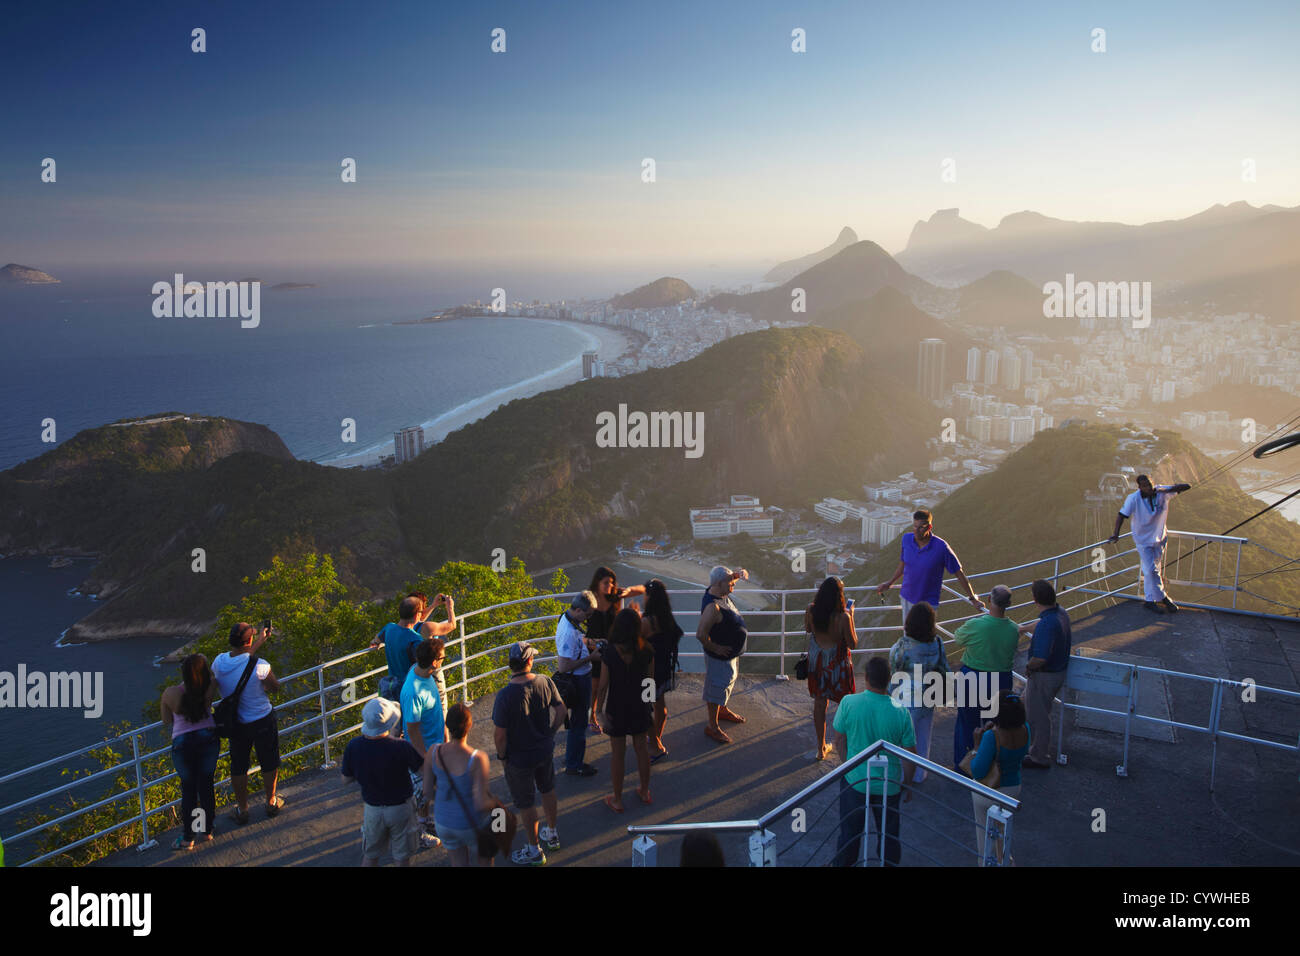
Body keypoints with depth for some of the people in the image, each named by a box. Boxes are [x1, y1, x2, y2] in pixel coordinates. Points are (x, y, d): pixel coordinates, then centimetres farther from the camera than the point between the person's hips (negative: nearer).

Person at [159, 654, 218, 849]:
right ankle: (206, 830, 29)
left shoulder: (170, 694, -21)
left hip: (183, 743, -1)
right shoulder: (210, 688, -20)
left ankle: (188, 838, 21)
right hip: (209, 739, 1)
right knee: (206, 784, 17)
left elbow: (167, 723, -5)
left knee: (188, 788, 14)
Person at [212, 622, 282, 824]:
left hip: (235, 723, 4)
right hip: (262, 721, -4)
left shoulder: (218, 662, -13)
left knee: (238, 766, 20)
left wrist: (260, 642, 14)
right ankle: (271, 802, 37)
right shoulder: (259, 666, -28)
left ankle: (242, 809, 34)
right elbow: (275, 688, -11)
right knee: (269, 762, 19)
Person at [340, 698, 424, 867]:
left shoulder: (353, 746, -19)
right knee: (402, 859, 17)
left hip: (372, 809, 3)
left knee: (370, 856, 23)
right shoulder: (401, 748, -29)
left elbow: (346, 779, -4)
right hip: (400, 808, -3)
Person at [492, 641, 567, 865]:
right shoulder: (544, 682, -15)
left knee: (525, 803, 14)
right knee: (548, 790, 28)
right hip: (545, 750, 5)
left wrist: (501, 754, -4)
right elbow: (561, 710, -3)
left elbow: (500, 734, -24)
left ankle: (534, 851, 31)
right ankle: (552, 834, 49)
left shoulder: (505, 695, -29)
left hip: (519, 758, -5)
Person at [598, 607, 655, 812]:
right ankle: (645, 792, 39)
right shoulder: (647, 651, -15)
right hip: (640, 707, 3)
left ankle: (617, 800, 27)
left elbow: (603, 685, -16)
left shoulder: (610, 654, -24)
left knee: (617, 754, 13)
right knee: (641, 748, 23)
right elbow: (651, 680, -3)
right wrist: (653, 705, 12)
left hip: (617, 709, -3)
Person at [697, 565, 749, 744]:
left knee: (728, 682, 28)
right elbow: (700, 634, -36)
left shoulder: (722, 593, -6)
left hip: (732, 652, 10)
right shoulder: (712, 607, -34)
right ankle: (712, 727, 20)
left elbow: (731, 576, 12)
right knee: (717, 687, 5)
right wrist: (715, 648, -23)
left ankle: (723, 710, 51)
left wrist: (739, 573, -11)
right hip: (720, 656, -10)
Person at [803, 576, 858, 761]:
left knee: (819, 703, 16)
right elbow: (853, 644, -14)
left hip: (817, 661, 4)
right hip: (837, 663, -4)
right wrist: (851, 619, -8)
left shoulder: (811, 610, -14)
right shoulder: (843, 617, -27)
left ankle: (821, 748, 26)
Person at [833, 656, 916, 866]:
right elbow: (911, 753, -9)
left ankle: (845, 863, 37)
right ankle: (889, 861, 40)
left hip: (854, 780, 0)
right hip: (889, 784, 0)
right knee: (889, 832, 23)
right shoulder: (900, 712, -18)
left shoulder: (848, 703, -20)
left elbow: (840, 740, -6)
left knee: (850, 831, 20)